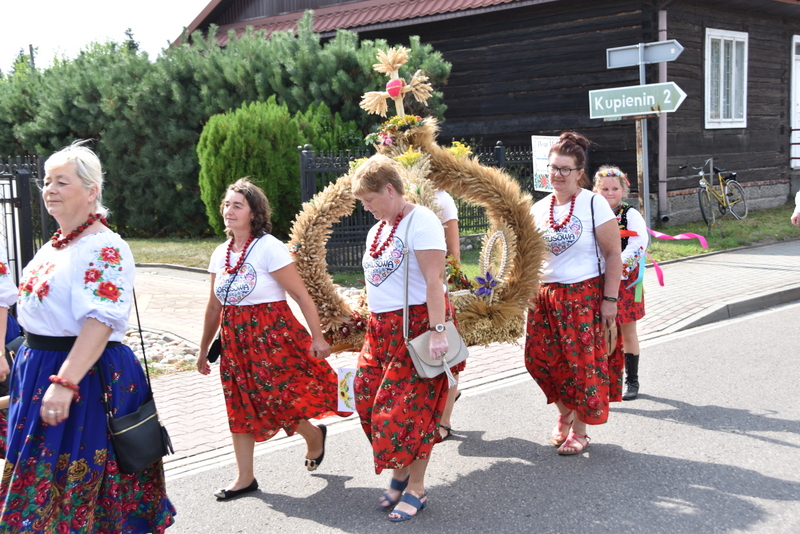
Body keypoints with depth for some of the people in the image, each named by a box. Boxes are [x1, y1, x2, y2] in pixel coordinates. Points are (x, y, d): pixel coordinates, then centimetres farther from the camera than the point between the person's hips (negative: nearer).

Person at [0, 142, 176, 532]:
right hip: (37, 367, 9)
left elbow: (101, 322, -26)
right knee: (40, 484, 16)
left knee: (75, 486, 0)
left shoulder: (104, 249, -16)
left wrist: (65, 382, -34)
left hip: (87, 376, -9)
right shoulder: (54, 246, 13)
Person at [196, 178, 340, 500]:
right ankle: (245, 478, 20)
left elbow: (301, 295, -15)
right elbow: (214, 306, 15)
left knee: (276, 399, -6)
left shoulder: (269, 248, -13)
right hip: (236, 340, 7)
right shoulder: (221, 254, 6)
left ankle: (314, 435, 26)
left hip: (272, 335, -7)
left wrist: (317, 338, -18)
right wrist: (204, 349, 19)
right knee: (240, 406, 9)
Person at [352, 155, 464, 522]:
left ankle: (416, 488, 8)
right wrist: (374, 326, 19)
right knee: (370, 400, 4)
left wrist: (437, 331, -25)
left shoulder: (420, 221, -12)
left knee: (410, 408, -5)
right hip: (382, 328, 8)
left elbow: (434, 280, -19)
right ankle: (400, 473, 21)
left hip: (417, 324, -8)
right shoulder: (377, 230, 15)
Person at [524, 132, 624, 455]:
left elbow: (613, 254, -8)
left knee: (584, 362, -1)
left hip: (584, 295, -5)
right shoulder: (538, 209, 7)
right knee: (543, 359, 5)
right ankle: (564, 415, 30)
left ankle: (579, 431, 16)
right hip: (545, 295, 5)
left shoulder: (594, 204, -7)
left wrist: (610, 299, -13)